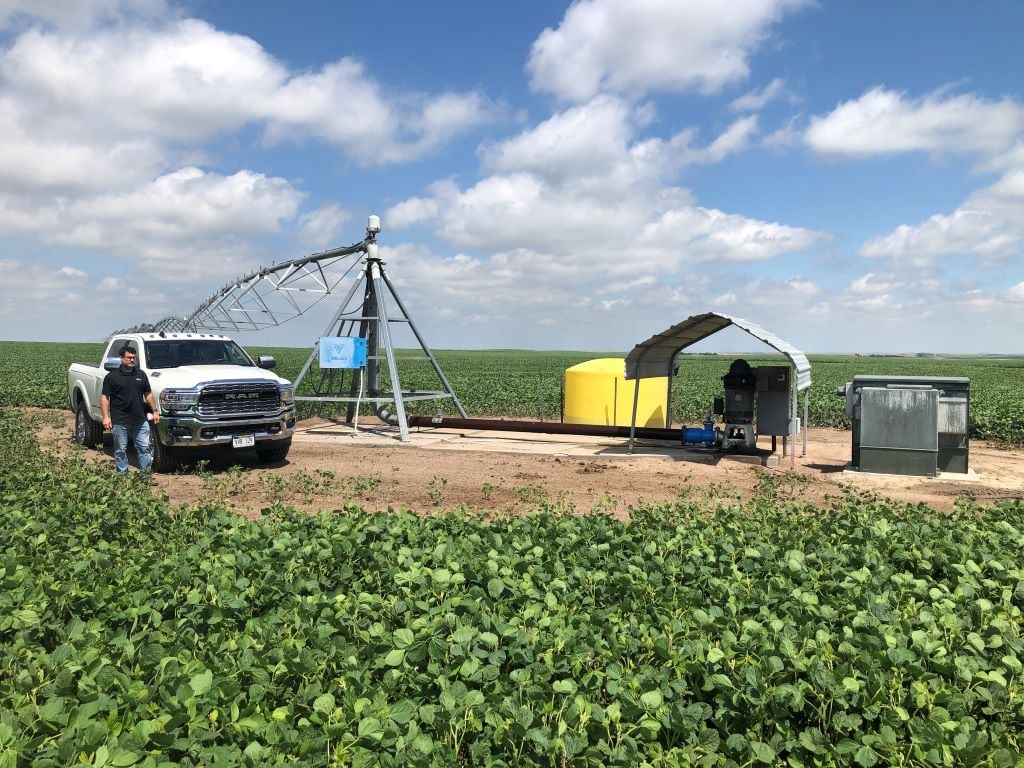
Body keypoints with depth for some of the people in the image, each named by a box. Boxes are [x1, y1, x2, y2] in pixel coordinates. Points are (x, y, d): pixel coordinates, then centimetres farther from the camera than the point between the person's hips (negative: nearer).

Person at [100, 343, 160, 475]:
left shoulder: (141, 374, 10)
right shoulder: (112, 376, -3)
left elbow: (148, 394, 16)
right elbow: (105, 397, -5)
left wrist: (155, 411, 11)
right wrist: (106, 417, -13)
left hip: (140, 420, 3)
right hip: (120, 421, -3)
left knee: (144, 447, 4)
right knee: (121, 450, 6)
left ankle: (146, 472, 12)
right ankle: (122, 473, 15)